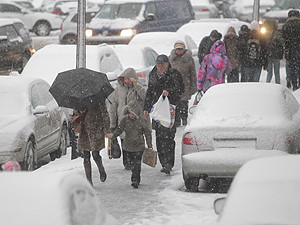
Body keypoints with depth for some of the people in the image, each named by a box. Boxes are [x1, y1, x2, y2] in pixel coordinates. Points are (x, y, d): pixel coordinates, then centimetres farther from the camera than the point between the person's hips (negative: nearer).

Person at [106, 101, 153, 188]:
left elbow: (148, 133, -1)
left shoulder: (142, 121, -9)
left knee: (137, 164, -10)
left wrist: (149, 146, 0)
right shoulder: (125, 120, -4)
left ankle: (135, 180, -8)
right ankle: (137, 180, 24)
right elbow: (119, 129, -4)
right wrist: (113, 134, -25)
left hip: (139, 146, -3)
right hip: (128, 146, 3)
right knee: (132, 163, 11)